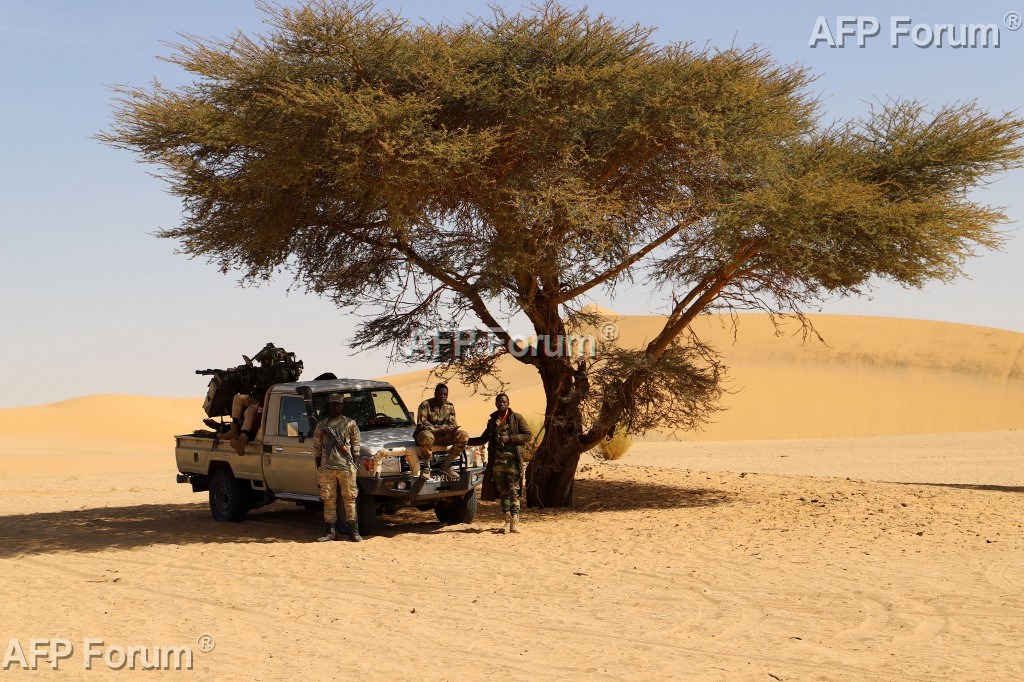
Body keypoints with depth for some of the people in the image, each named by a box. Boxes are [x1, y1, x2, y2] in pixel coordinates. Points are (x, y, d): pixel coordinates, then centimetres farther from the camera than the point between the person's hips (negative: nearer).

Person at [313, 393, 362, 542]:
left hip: (346, 467, -2)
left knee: (349, 499, -1)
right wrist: (318, 469, 6)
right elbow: (317, 449, 12)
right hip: (326, 468, 2)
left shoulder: (350, 424, 7)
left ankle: (353, 531, 2)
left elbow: (355, 447, 7)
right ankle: (330, 531, 7)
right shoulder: (321, 426, 11)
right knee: (329, 500, 2)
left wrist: (353, 466, -1)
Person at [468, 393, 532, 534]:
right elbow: (483, 439, 26)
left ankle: (515, 522, -10)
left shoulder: (516, 418, 3)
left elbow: (528, 436, -2)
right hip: (497, 461, 4)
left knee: (514, 491, -9)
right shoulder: (493, 420, 16)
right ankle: (507, 521, 7)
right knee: (503, 492, 3)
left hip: (513, 460, -4)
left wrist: (509, 439, -12)